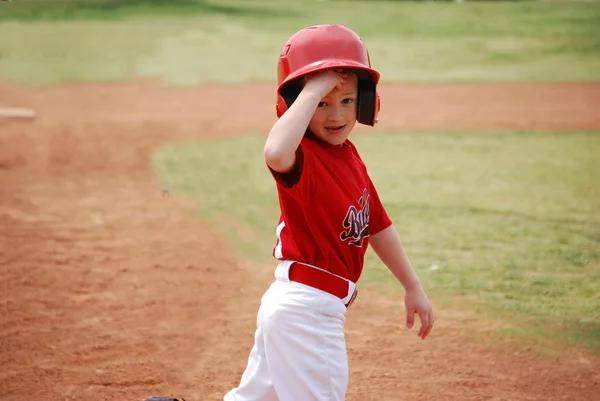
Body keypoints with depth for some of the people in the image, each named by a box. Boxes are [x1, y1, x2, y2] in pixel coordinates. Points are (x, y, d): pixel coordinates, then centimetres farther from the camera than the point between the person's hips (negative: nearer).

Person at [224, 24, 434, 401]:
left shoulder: (348, 154, 8)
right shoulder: (302, 157, -19)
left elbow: (376, 224, 17)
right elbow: (276, 153, -46)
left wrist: (413, 287, 20)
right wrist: (313, 90, -37)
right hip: (304, 310, -9)